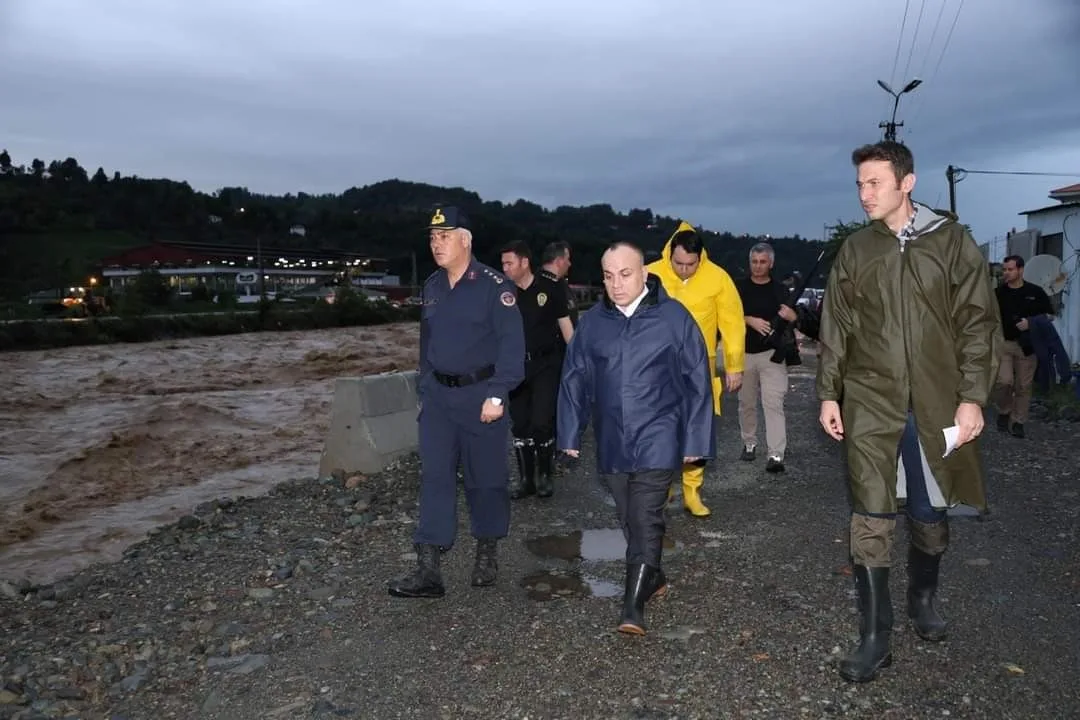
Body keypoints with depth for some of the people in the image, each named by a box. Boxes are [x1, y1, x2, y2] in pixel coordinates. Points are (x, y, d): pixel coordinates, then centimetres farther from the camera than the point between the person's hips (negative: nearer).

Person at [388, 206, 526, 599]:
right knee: (435, 477, 0)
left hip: (480, 394, -5)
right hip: (438, 394, 5)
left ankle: (487, 554, 26)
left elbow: (511, 344, -14)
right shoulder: (431, 286, 9)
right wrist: (423, 390, 16)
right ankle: (428, 570, 1)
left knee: (486, 477, 7)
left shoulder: (493, 285, -11)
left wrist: (497, 394, -20)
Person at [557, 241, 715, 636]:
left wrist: (696, 440, -4)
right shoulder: (591, 321, 4)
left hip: (657, 437, -4)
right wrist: (570, 435, 7)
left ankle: (633, 605, -4)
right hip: (612, 440, 4)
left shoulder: (674, 317, -6)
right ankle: (653, 577, 36)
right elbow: (574, 380, 8)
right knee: (629, 518, 15)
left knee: (645, 518, -10)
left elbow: (697, 382, -3)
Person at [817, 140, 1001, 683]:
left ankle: (923, 598, 37)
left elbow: (978, 323, -1)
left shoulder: (951, 241, 0)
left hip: (936, 404, 0)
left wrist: (972, 396, -8)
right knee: (871, 519, -3)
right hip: (871, 403, 1)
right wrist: (828, 394, 5)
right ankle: (874, 637, 5)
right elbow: (835, 330, 9)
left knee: (931, 514, 12)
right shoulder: (854, 251, 6)